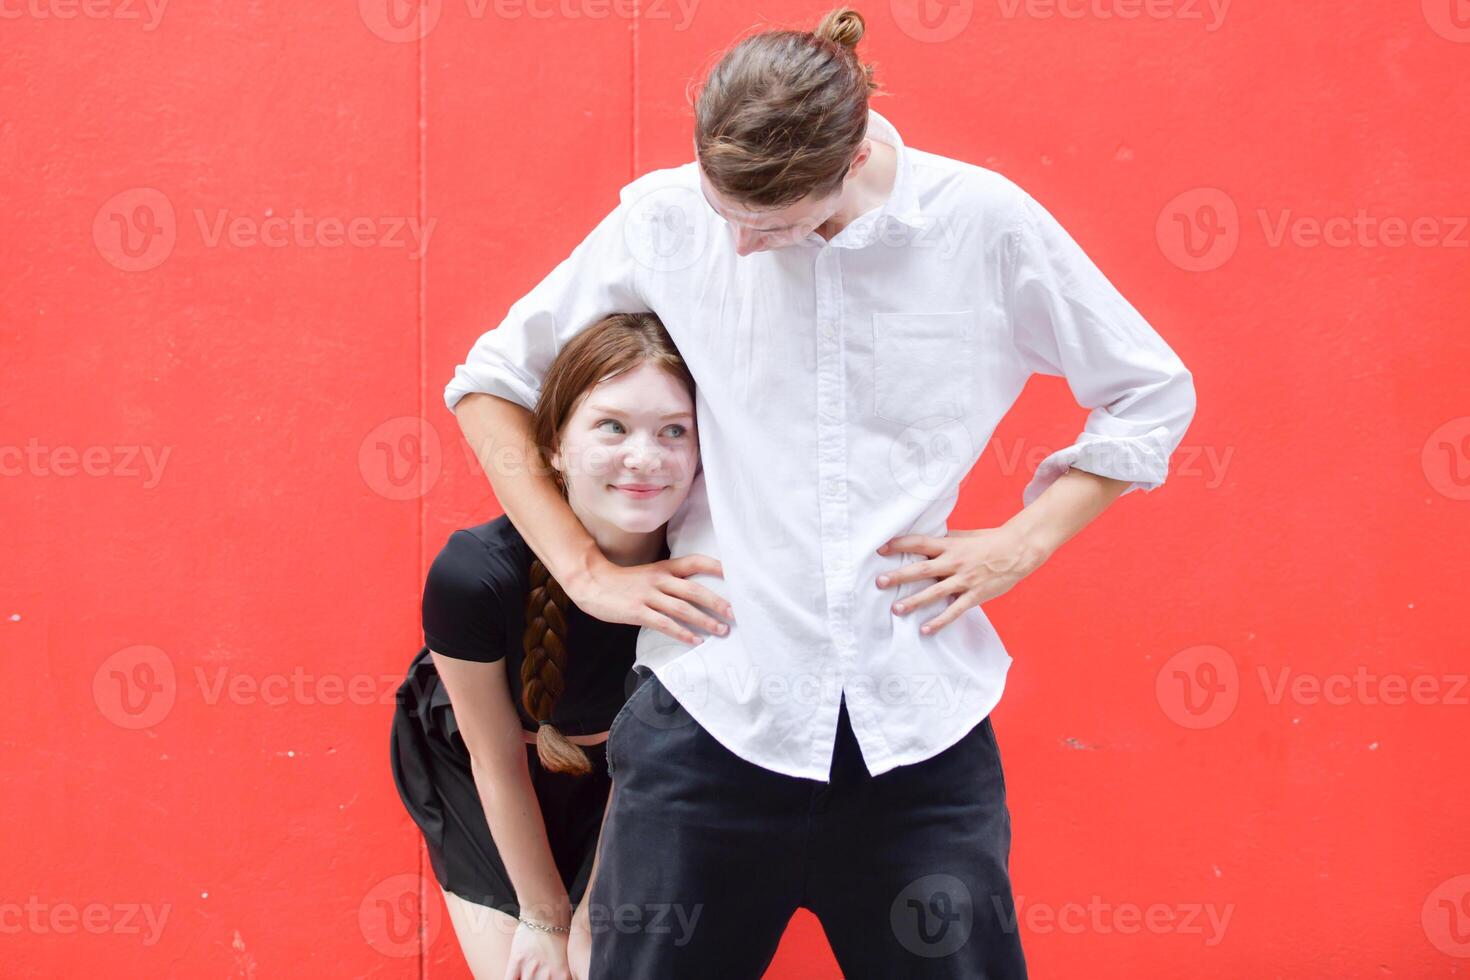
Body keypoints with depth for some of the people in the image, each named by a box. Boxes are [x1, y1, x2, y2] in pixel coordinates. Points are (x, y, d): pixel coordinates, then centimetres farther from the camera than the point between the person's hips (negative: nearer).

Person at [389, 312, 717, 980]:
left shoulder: (703, 573, -29)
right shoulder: (474, 574, -35)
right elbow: (499, 760, -20)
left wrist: (593, 916, -10)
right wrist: (543, 916, -8)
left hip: (611, 779, 2)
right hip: (474, 776, -1)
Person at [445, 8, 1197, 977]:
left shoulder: (985, 222, -2)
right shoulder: (667, 220, -1)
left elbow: (1153, 395, 10)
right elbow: (491, 381, 10)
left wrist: (1022, 542, 1)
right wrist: (583, 569, 3)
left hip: (920, 725, 0)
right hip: (713, 716, 0)